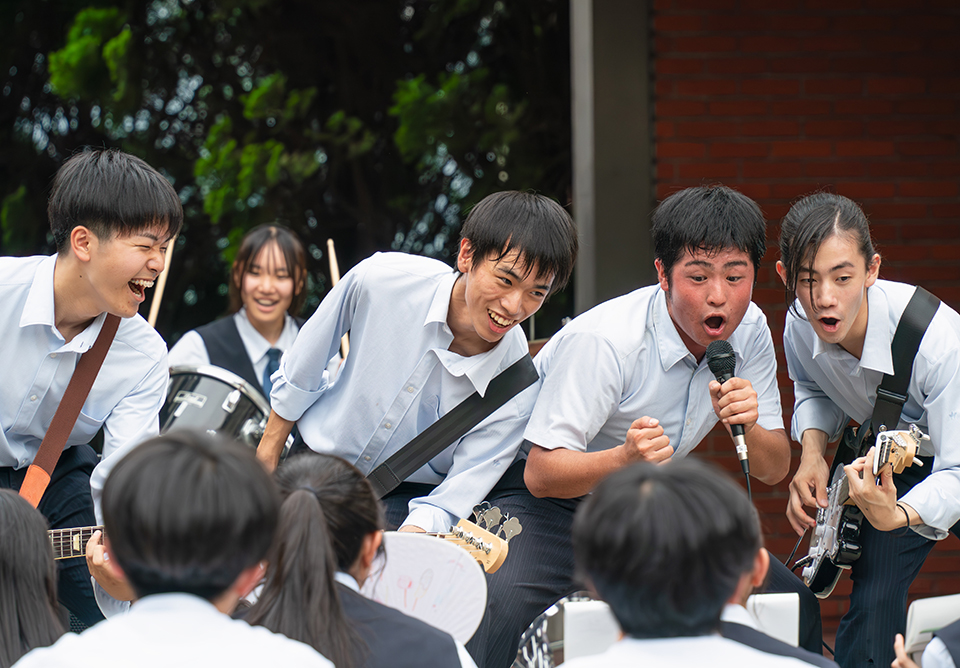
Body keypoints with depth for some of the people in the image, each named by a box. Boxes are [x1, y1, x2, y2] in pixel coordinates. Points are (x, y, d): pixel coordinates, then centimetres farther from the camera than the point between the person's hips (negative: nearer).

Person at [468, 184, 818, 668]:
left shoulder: (749, 330, -7)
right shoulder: (601, 341, -27)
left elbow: (774, 469, -2)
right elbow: (541, 474, -28)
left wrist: (747, 429, -26)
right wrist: (624, 459, -48)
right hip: (545, 500, -6)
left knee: (793, 604, -4)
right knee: (500, 609, -37)